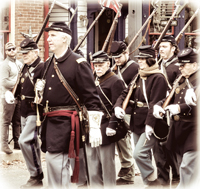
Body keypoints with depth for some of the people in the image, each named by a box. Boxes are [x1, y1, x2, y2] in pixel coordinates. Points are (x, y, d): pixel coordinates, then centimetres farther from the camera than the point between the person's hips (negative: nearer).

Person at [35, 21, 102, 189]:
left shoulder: (78, 63, -10)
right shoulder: (48, 64, 13)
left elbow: (92, 98, -13)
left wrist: (94, 127, -17)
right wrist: (39, 87, 3)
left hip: (66, 122, -8)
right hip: (50, 122, 8)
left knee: (56, 159, -13)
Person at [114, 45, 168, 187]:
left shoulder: (158, 78, -13)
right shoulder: (137, 77, 13)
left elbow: (155, 104, -19)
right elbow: (126, 94, 14)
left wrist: (150, 124, -25)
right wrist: (118, 106, -7)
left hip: (150, 125, -8)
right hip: (137, 123, 8)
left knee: (139, 153, -18)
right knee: (144, 156, 14)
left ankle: (152, 180, 0)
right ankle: (148, 183, 26)